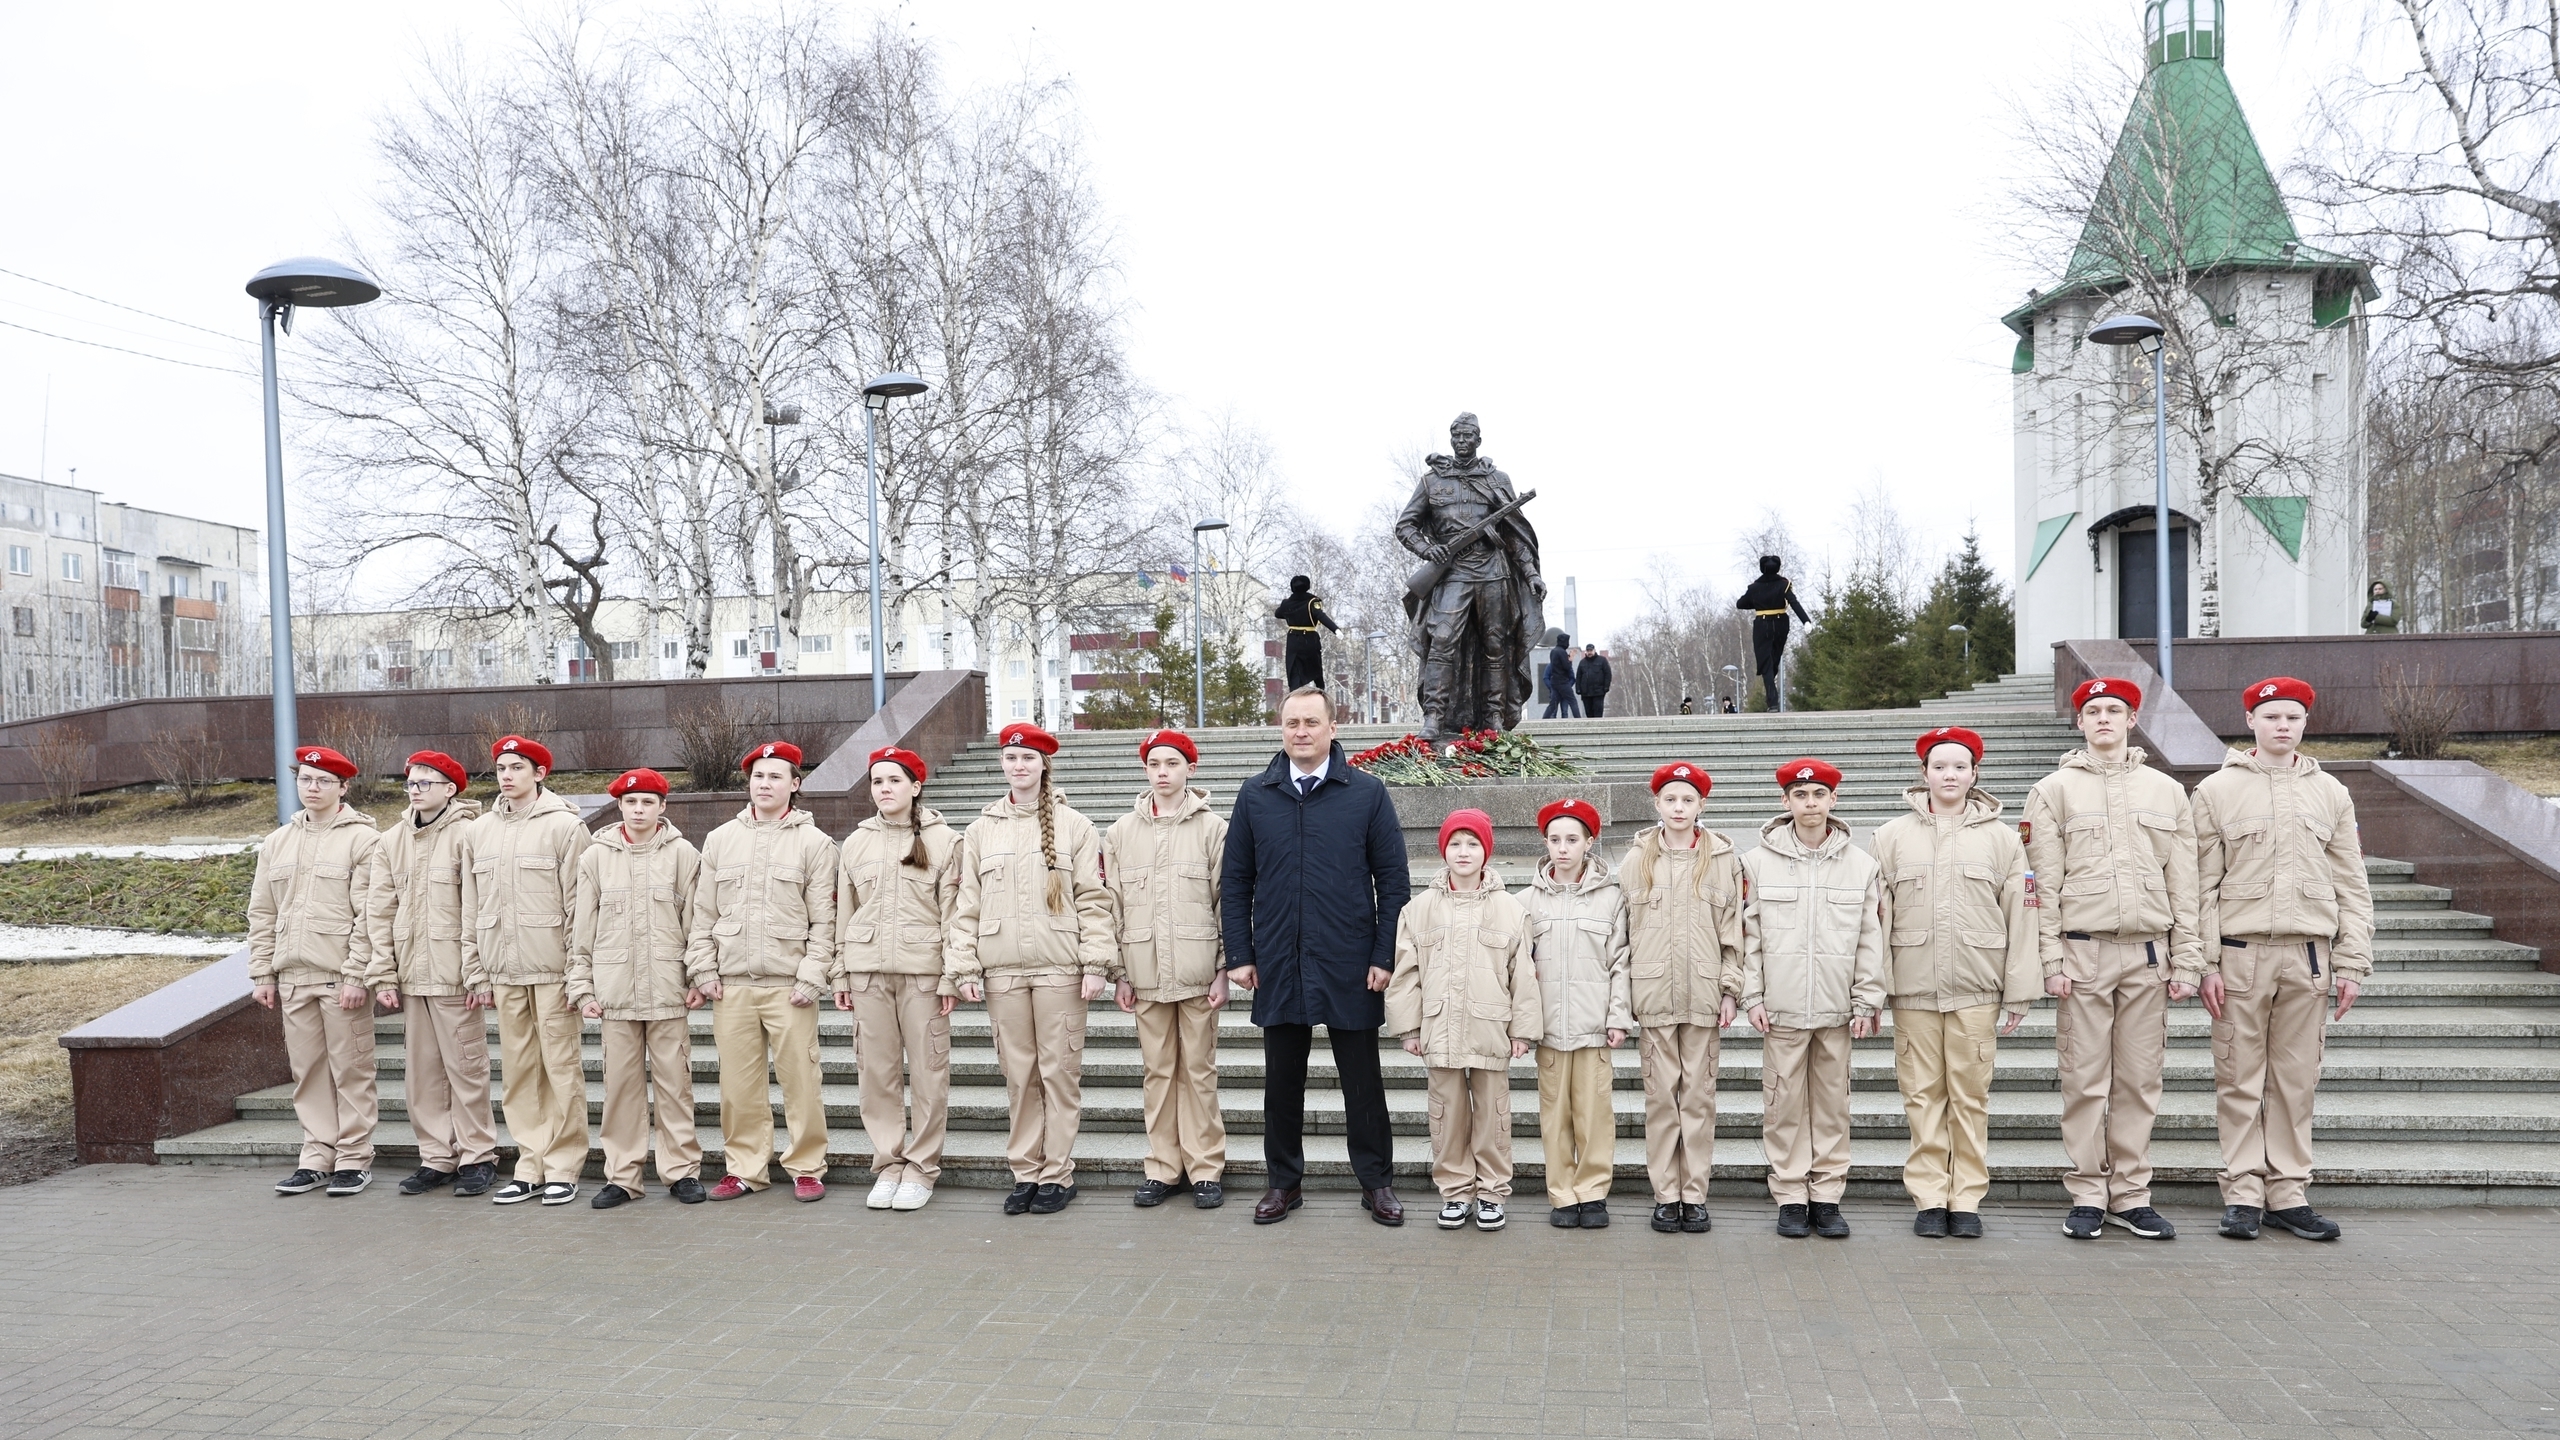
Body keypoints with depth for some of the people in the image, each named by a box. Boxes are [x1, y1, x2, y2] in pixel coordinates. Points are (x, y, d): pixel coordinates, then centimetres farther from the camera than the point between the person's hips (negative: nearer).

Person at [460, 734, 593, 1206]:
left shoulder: (565, 826, -3)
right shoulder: (478, 831, 13)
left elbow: (578, 904, -6)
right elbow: (471, 907, 15)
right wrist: (475, 969, 10)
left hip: (553, 968, -5)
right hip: (504, 970, 5)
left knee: (561, 1067, -1)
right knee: (518, 1069, 8)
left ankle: (563, 1167, 6)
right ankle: (530, 1165, 15)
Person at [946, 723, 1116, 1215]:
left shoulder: (1073, 825, 3)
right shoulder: (981, 829, 11)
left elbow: (1094, 899, -1)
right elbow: (966, 903, 11)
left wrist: (1097, 963, -8)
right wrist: (964, 967, 4)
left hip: (1060, 969, -2)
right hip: (1002, 971, 3)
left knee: (1059, 1071, 0)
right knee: (1019, 1074, 7)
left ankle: (1057, 1173, 10)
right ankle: (1025, 1172, 17)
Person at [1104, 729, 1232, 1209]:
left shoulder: (1212, 828, 1)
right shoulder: (1121, 832, 9)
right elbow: (1114, 907, 9)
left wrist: (1224, 969, -5)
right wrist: (1120, 974, 5)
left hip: (1197, 969, -2)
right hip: (1146, 971, 3)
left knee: (1199, 1069, 3)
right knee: (1158, 1070, 8)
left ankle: (1206, 1169, 12)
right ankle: (1163, 1167, 18)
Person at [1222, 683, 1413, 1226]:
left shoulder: (1367, 793, -1)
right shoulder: (1255, 796, 5)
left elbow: (1393, 880, -1)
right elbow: (1235, 882, 7)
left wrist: (1385, 956, -7)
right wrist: (1239, 954, 1)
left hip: (1351, 966, -2)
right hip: (1278, 966, 2)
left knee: (1362, 1079, 8)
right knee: (1282, 1080, 12)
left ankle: (1377, 1181, 22)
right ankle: (1284, 1181, 26)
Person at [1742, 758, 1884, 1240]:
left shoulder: (1861, 865, 5)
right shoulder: (1759, 862, 2)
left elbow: (1871, 939, 5)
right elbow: (1747, 935, 2)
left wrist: (1867, 1001, 0)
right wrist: (1752, 996, -3)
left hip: (1837, 1007, 1)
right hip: (1781, 1006, -1)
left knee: (1832, 1101, 6)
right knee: (1784, 1101, 2)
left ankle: (1827, 1196, 16)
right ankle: (1790, 1197, 12)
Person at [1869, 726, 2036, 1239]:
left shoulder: (2001, 838, 7)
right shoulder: (1893, 836, 7)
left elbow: (2019, 917, 5)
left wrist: (2019, 992, 2)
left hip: (1976, 989, 0)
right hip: (1914, 987, 0)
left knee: (1970, 1095, 3)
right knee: (1923, 1095, 4)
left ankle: (1967, 1199, 13)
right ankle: (1929, 1198, 12)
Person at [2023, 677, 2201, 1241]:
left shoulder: (2166, 791, 13)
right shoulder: (2055, 791, 5)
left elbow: (2183, 883, 11)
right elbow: (2044, 884, 0)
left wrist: (2185, 958, 4)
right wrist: (2052, 960, -7)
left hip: (2147, 952, 2)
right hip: (2083, 951, -2)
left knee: (2140, 1079, 6)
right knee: (2085, 1079, 0)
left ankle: (2131, 1194, 15)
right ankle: (2087, 1196, 8)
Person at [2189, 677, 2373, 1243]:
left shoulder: (2330, 793, 12)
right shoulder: (2216, 790, 4)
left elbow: (2352, 886, 11)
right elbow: (2201, 885, 1)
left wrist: (2352, 964, 4)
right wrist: (2203, 964, -5)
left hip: (2309, 954, 2)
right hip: (2240, 950, -2)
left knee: (2296, 1079, 6)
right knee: (2240, 1080, 1)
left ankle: (2288, 1193, 15)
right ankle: (2243, 1194, 8)